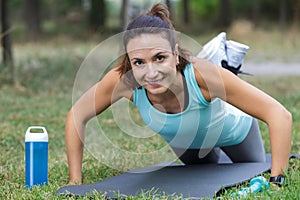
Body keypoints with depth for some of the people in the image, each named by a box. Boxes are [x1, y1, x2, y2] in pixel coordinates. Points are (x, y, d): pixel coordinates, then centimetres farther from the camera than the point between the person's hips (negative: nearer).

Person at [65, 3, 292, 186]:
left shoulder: (202, 74, -46)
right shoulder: (123, 79, -39)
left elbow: (280, 115, -43)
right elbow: (77, 117, -23)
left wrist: (276, 180, -47)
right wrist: (75, 181, -25)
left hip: (232, 132, -2)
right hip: (185, 140, 3)